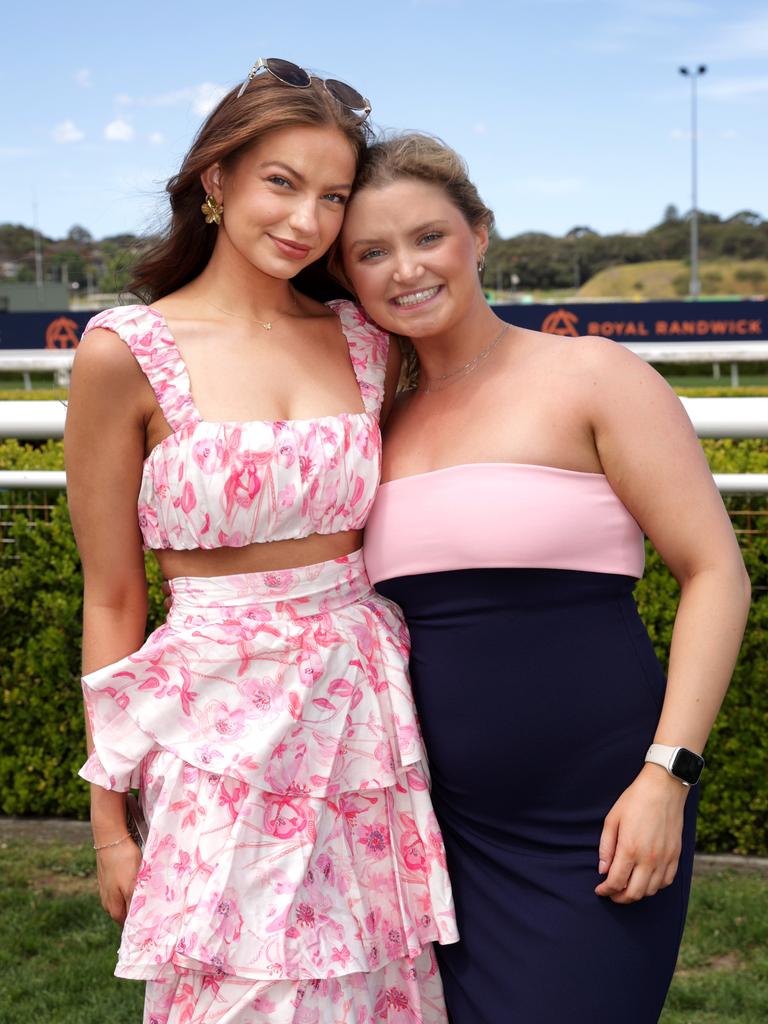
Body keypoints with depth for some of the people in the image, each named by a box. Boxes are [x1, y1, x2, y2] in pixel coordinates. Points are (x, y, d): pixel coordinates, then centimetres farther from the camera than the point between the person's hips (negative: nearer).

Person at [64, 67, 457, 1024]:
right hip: (227, 725, -4)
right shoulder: (125, 352, -6)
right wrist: (109, 820, 0)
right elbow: (112, 600, -2)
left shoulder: (366, 339, 6)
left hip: (369, 715, 4)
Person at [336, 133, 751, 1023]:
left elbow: (715, 572, -8)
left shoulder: (588, 375, -6)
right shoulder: (387, 424, 10)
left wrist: (667, 773, -16)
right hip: (454, 824, 5)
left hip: (596, 817, -5)